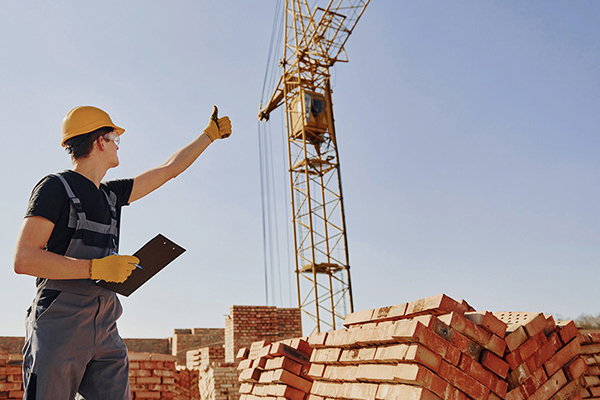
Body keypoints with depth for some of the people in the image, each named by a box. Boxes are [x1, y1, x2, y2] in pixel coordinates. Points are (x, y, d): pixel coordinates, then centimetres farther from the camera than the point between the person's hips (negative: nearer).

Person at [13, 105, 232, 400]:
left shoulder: (111, 194, 17)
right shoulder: (55, 187, -3)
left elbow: (169, 169, 26)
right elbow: (23, 259, -12)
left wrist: (210, 134, 34)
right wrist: (96, 268, -17)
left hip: (104, 331, 6)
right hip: (59, 328, -6)